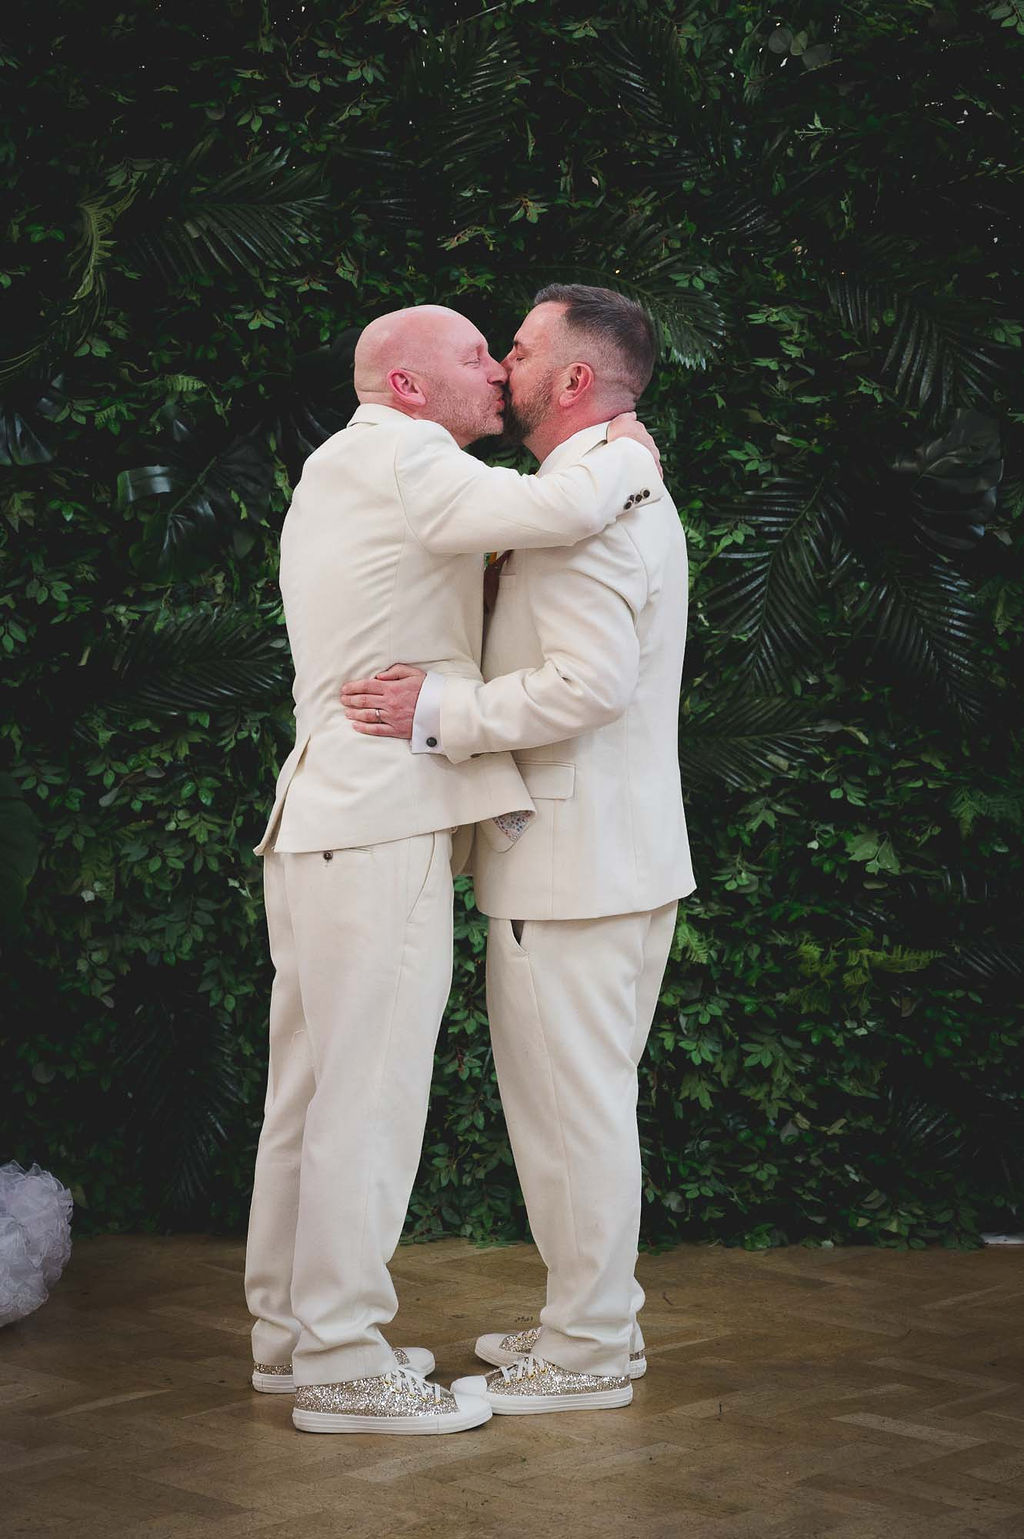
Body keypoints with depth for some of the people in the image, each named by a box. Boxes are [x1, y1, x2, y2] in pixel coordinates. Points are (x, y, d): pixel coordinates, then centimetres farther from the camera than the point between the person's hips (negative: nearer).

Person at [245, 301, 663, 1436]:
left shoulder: (332, 472, 22)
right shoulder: (395, 456, -9)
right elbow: (559, 509, -23)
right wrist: (629, 454, -3)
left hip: (315, 820, 10)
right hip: (382, 824, -10)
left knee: (310, 1089, 13)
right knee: (370, 1094, -7)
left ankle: (288, 1331, 22)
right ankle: (342, 1365, -2)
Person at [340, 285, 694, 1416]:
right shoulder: (634, 495, 18)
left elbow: (593, 681, -27)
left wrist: (439, 712, -21)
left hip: (576, 863, -11)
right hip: (621, 853, 11)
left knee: (571, 1105, -3)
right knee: (583, 1099, 17)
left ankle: (586, 1353, 6)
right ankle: (595, 1318, 26)